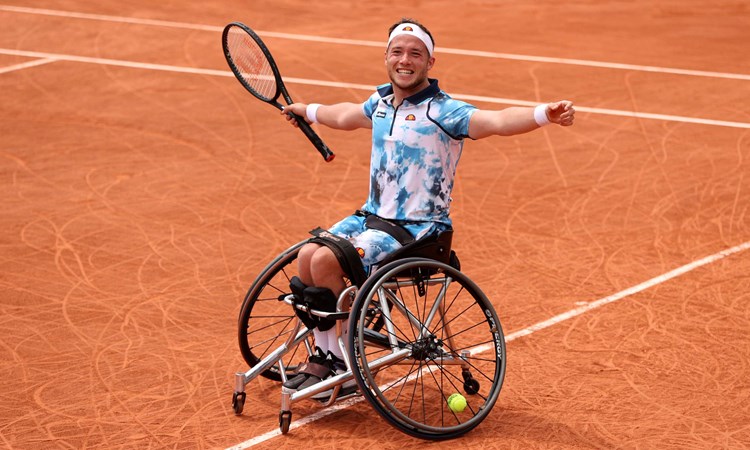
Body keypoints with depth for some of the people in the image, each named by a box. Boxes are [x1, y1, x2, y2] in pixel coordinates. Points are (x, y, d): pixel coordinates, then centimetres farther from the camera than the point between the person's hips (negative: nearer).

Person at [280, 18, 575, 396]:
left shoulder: (442, 111, -15)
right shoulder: (380, 102, 8)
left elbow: (498, 121, -33)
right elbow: (345, 116, 32)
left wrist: (545, 113, -51)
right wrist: (308, 111, 49)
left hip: (418, 228, -7)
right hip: (372, 216, 7)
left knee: (326, 262, -22)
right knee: (308, 256, -9)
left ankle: (341, 363, -6)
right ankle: (323, 356, 4)